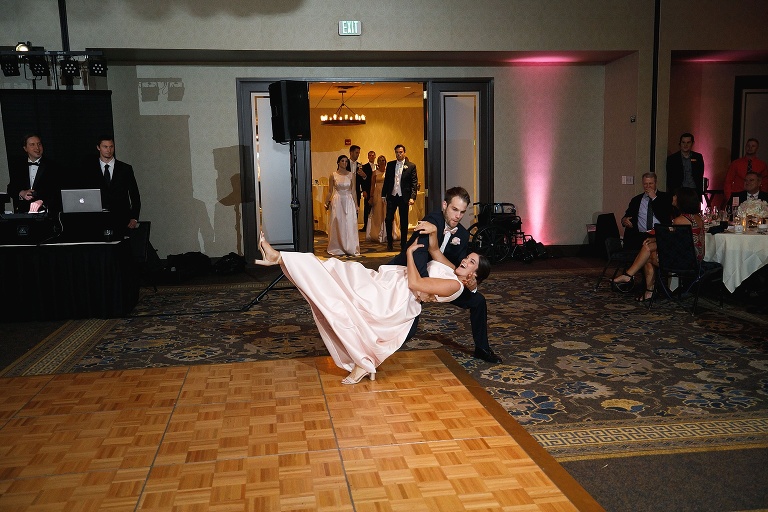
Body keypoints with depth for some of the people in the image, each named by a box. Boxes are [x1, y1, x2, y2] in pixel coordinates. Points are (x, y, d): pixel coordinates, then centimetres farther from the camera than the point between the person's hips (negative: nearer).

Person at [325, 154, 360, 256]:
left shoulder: (351, 175, 4)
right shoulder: (333, 175, 1)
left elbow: (353, 191, 6)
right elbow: (330, 191, 7)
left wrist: (356, 205, 5)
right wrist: (327, 203, 3)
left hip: (348, 202, 1)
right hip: (337, 201, -1)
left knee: (349, 225, -1)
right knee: (337, 225, 2)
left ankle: (350, 248, 8)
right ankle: (338, 248, 11)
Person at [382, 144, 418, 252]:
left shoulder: (411, 166, -1)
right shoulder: (390, 165, 8)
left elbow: (414, 183, -4)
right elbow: (386, 180, 11)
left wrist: (412, 197, -13)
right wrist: (383, 195, 6)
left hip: (404, 197, -2)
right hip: (392, 196, 2)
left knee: (404, 222, 5)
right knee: (388, 219, 0)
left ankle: (403, 245, 14)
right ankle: (389, 243, 15)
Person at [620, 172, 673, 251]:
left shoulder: (665, 197, 13)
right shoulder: (636, 200, 20)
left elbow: (666, 216, -2)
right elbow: (628, 216, 18)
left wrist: (654, 198, -2)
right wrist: (624, 220, -8)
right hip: (640, 235, 2)